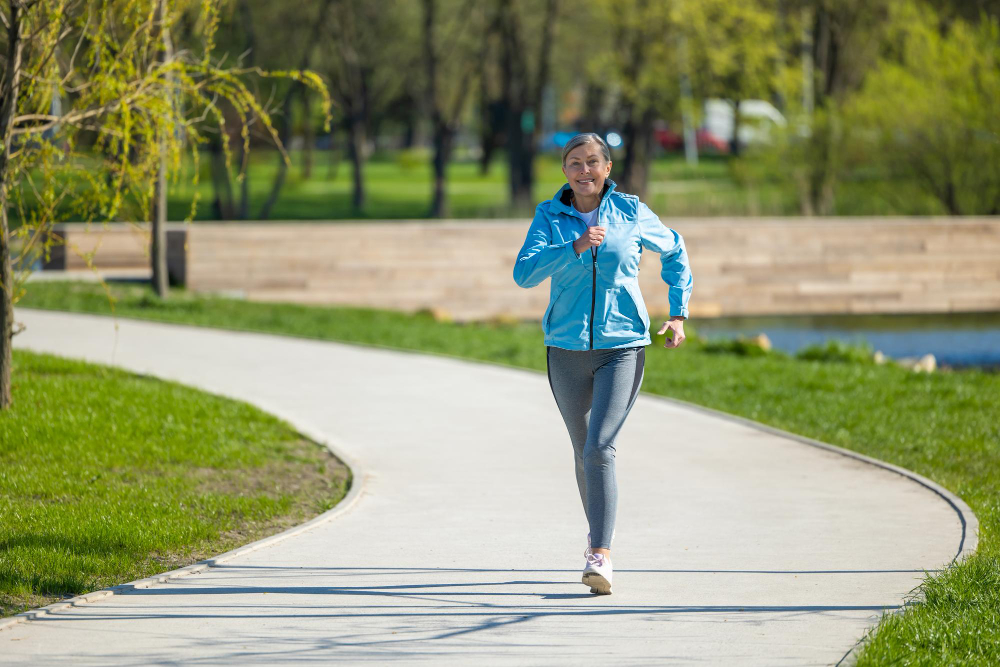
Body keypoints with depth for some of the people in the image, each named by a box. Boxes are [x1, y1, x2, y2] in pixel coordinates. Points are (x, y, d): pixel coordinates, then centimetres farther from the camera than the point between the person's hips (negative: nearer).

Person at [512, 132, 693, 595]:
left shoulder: (631, 213, -1)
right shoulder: (549, 216, 0)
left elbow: (674, 252, 16)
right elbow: (524, 273, -14)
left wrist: (679, 314, 12)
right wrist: (574, 248, -26)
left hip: (622, 347, -2)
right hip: (567, 349, 2)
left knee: (599, 449, -17)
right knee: (584, 452, 16)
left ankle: (601, 556, -21)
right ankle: (598, 533, 38)